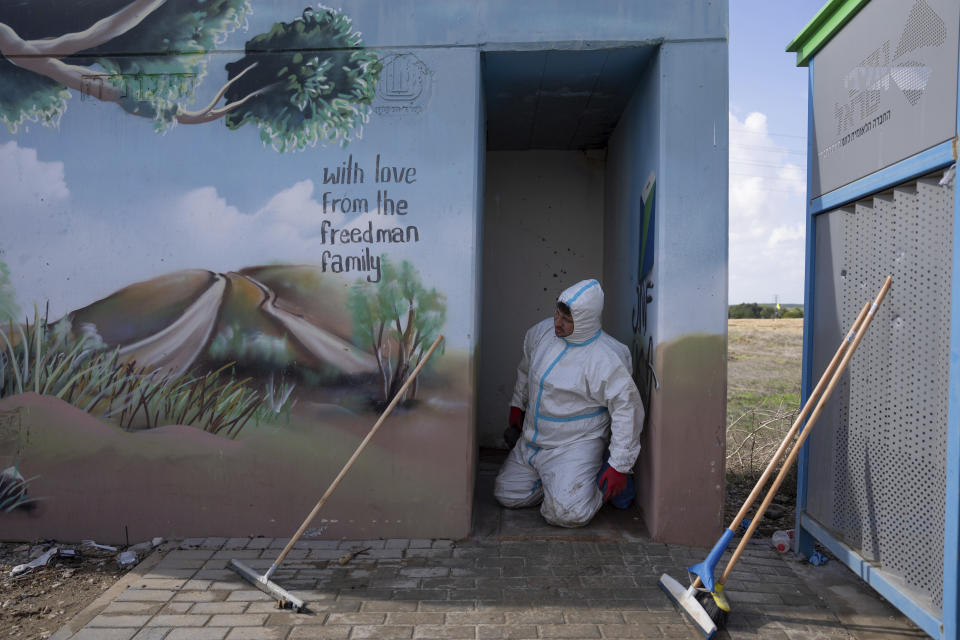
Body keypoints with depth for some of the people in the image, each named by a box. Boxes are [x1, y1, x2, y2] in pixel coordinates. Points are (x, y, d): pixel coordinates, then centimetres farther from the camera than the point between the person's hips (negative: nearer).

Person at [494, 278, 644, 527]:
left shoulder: (607, 360, -23)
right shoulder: (541, 332, -4)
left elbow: (628, 409, -19)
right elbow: (525, 370, 17)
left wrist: (619, 467, -19)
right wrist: (517, 407, 23)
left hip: (576, 446, -6)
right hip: (531, 441, 7)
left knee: (564, 513, -20)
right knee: (507, 495, 6)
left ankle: (604, 485, 10)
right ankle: (554, 479, 26)